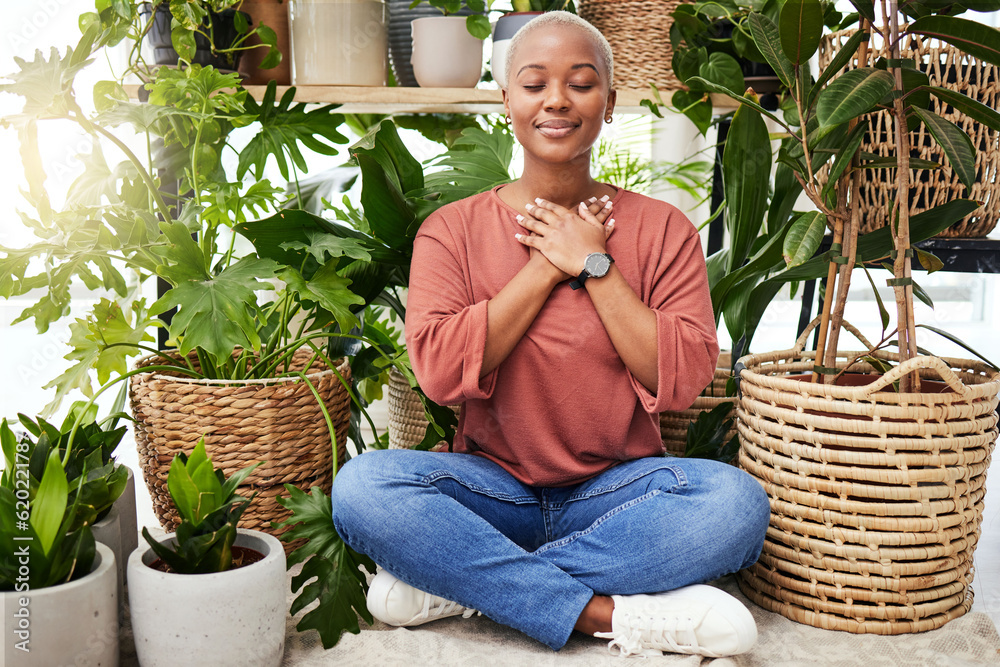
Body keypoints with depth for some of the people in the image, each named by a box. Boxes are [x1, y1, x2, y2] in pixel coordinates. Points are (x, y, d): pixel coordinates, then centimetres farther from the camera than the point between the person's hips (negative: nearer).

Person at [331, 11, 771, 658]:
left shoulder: (662, 229, 4)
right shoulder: (453, 229, 4)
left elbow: (683, 379, -7)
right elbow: (440, 369, -11)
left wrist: (593, 264, -10)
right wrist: (547, 267, -11)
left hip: (618, 492, 1)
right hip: (493, 488, 0)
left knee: (737, 500, -30)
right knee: (362, 485, -28)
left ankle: (461, 583, -24)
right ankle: (613, 614, -27)